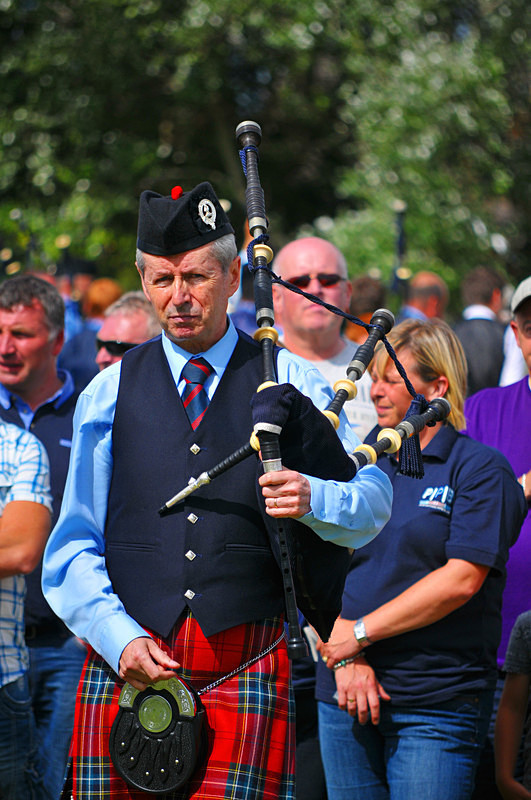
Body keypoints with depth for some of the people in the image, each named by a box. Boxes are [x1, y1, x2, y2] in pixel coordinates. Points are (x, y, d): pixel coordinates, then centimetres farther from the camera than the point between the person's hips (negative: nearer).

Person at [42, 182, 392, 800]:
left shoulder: (289, 383, 9)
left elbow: (373, 500, 4)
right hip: (126, 665, 1)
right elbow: (73, 547, 9)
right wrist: (119, 637, -7)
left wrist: (312, 499, -19)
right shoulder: (109, 394, 12)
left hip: (248, 674, -1)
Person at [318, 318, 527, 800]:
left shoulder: (480, 468, -3)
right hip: (344, 692, 5)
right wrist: (344, 657, -8)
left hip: (437, 703, -4)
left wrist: (361, 633, -11)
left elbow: (461, 579, -12)